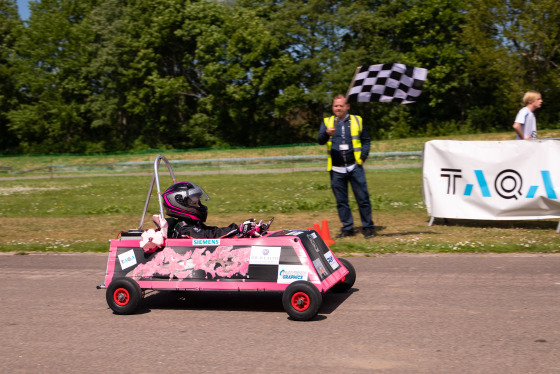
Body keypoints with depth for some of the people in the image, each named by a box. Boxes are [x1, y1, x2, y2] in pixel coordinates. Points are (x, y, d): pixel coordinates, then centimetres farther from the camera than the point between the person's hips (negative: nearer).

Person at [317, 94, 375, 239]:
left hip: (354, 167, -1)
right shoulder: (327, 122, 8)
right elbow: (320, 140, -7)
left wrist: (363, 157, 1)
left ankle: (368, 227, 8)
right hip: (336, 169, 1)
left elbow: (366, 140, 15)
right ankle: (347, 228, 15)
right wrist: (327, 133, -29)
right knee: (341, 201, 6)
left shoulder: (357, 120, 10)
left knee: (363, 198, -2)